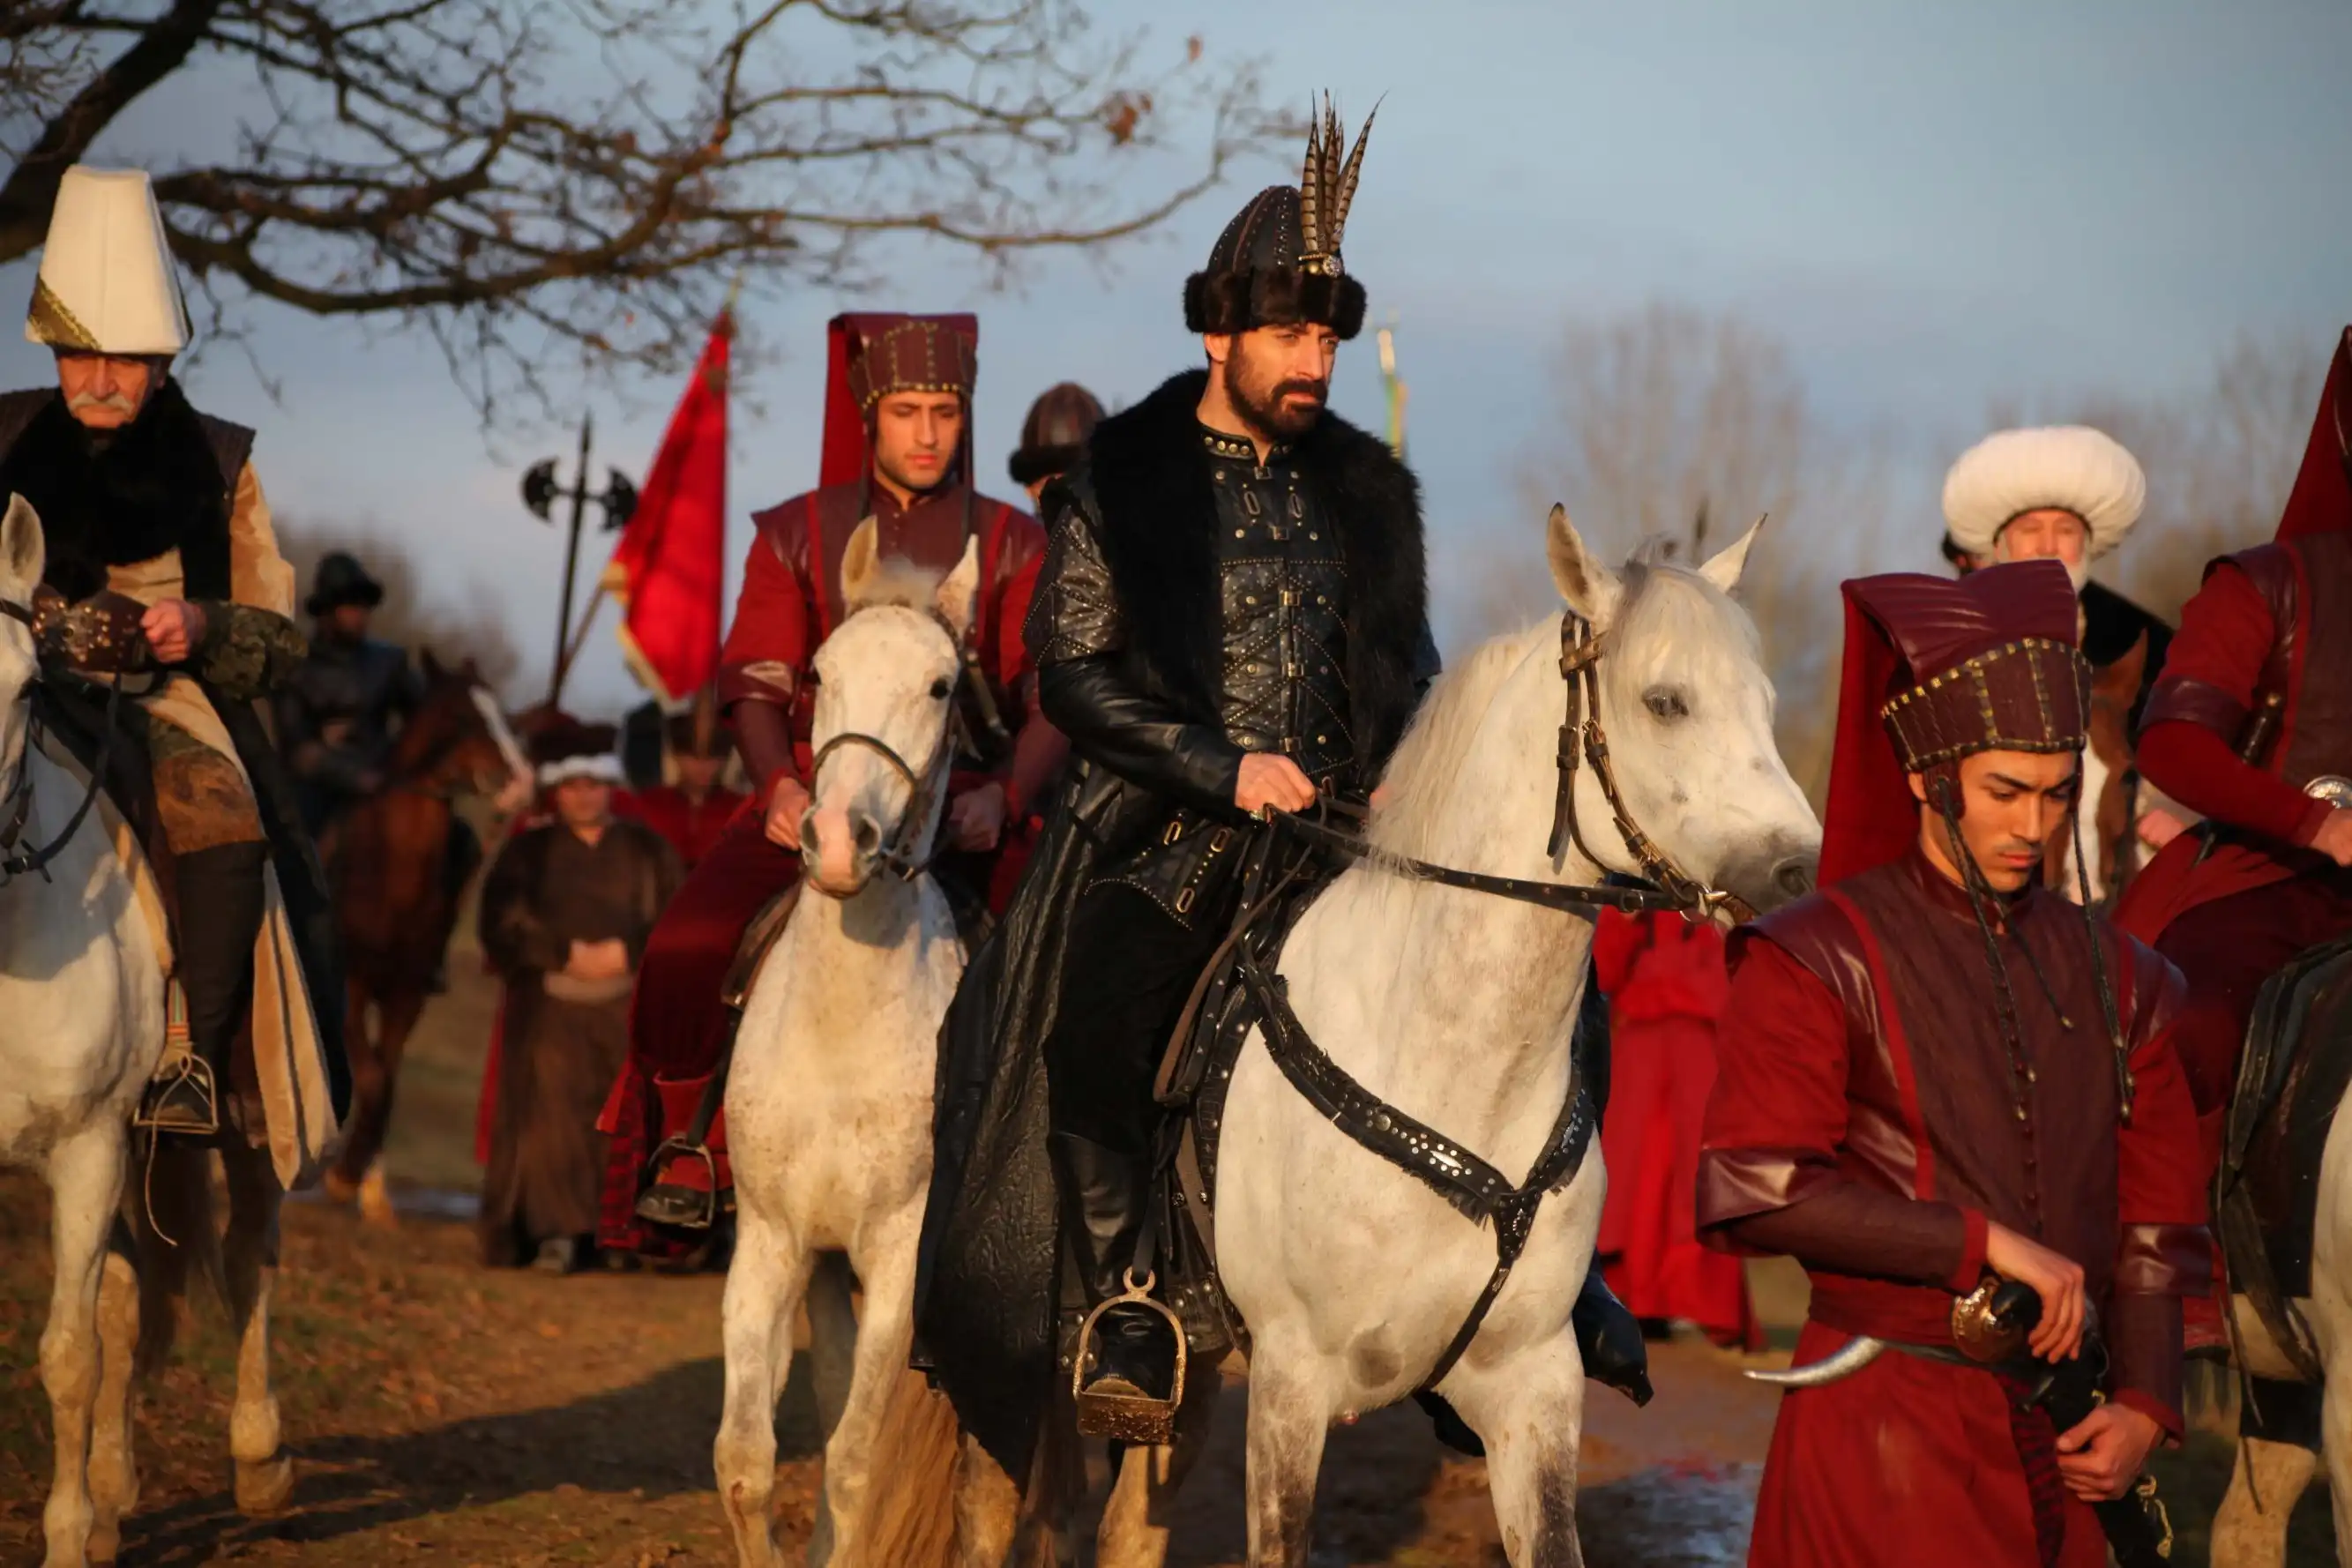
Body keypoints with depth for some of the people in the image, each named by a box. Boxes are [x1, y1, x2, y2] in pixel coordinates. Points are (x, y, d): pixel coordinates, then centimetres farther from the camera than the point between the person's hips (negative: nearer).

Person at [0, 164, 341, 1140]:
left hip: (167, 698, 0)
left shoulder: (218, 464, 10)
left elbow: (277, 641, 8)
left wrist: (202, 627, -14)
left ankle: (195, 1058, -24)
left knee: (225, 822, -31)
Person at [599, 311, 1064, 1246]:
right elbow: (755, 684, 4)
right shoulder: (795, 535, 10)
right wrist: (779, 784, -17)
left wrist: (1004, 795, -19)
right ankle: (682, 1146, -2)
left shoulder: (1015, 546, 9)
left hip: (953, 809, 0)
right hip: (809, 798, 1)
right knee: (687, 948, -21)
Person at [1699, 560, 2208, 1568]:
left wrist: (2145, 1404, -1)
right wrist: (1985, 1241, -19)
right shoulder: (1817, 962, -6)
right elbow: (1749, 1191, -17)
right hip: (1886, 1434, -5)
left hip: (2057, 1447, 5)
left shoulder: (2112, 975, 11)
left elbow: (2155, 1219, 14)